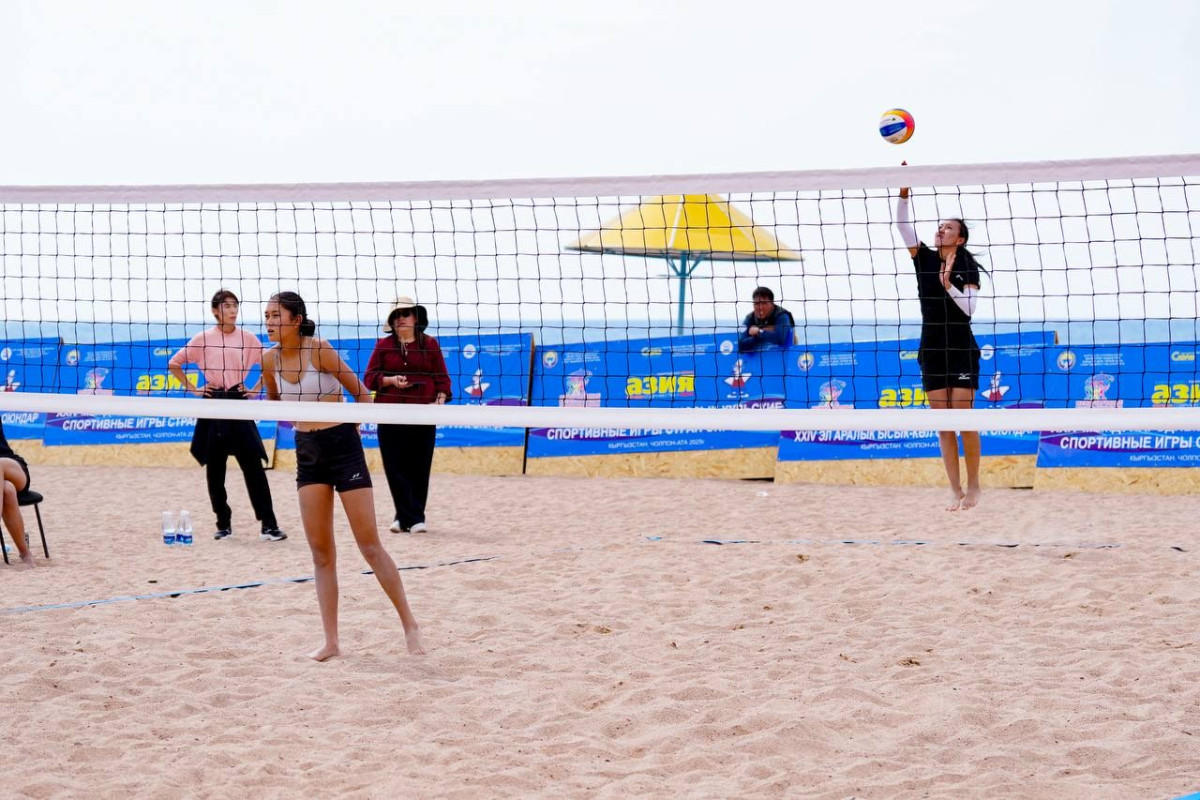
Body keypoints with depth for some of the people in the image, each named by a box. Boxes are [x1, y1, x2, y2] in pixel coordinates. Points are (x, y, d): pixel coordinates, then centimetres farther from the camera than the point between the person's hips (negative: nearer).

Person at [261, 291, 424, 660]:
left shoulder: (320, 350, -16)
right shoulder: (270, 359, 0)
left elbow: (362, 394, -9)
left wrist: (347, 432, -2)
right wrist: (303, 423, 11)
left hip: (342, 446, -6)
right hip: (307, 453, 6)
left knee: (369, 544, -4)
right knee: (320, 551, 4)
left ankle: (410, 626, 7)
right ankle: (331, 642, 7)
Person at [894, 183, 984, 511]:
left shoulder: (968, 267, -2)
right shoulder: (924, 259, 6)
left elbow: (969, 307, -11)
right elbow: (903, 225, -5)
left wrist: (949, 285, -21)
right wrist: (903, 193, -16)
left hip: (962, 351, -3)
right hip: (931, 350, 3)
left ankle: (973, 485, 7)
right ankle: (956, 491, 4)